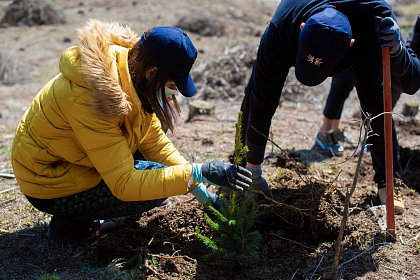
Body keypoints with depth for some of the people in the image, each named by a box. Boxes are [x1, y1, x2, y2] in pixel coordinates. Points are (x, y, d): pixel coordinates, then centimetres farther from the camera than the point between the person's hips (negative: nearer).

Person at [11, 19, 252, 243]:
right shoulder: (93, 96, -35)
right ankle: (69, 222, -3)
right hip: (49, 184, -9)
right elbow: (124, 184, -33)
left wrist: (204, 194, -4)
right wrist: (199, 173, -35)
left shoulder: (130, 66, -9)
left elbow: (155, 141, -1)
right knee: (157, 185, -17)